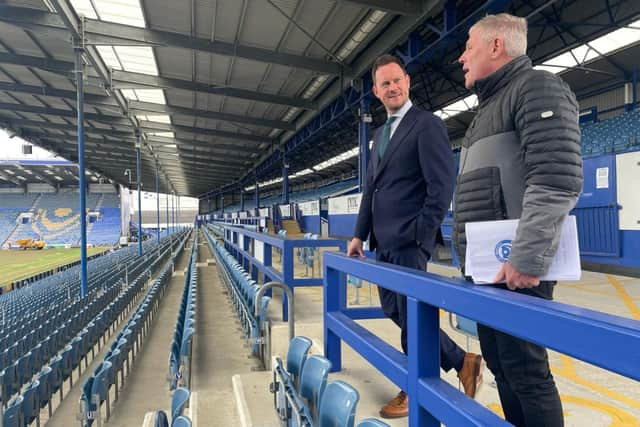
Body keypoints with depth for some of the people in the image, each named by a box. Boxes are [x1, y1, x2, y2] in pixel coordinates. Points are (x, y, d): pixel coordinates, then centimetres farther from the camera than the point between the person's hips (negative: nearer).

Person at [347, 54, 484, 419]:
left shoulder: (427, 124, -6)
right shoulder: (380, 134, 19)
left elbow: (442, 186, -14)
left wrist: (421, 238, -19)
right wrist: (360, 234, 13)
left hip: (409, 241, -9)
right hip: (385, 241, 9)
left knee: (410, 314, 2)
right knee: (393, 309, 13)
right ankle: (462, 361, 28)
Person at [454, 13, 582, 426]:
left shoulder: (537, 87, -6)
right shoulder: (491, 106, 23)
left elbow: (558, 180, -20)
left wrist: (528, 258, -24)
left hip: (515, 267, -9)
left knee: (526, 371, -1)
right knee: (501, 366, 16)